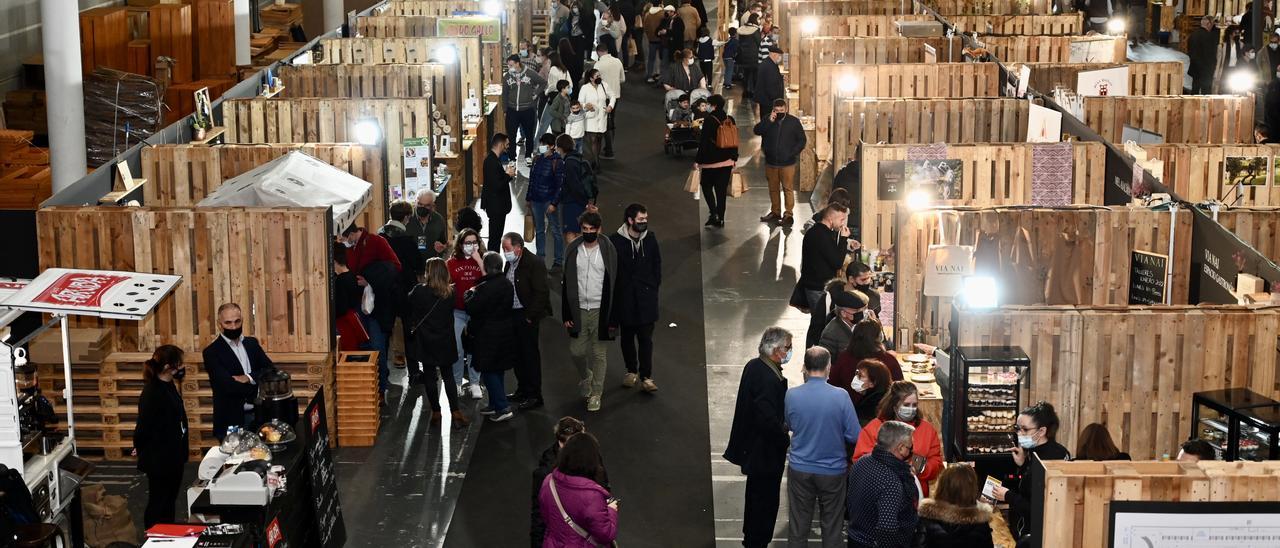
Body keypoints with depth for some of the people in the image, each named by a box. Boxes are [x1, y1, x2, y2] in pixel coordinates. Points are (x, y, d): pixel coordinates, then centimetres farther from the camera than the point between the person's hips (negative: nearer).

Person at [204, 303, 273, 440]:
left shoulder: (252, 343, 10)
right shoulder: (212, 352, -8)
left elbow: (271, 370, 3)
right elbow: (229, 386, -18)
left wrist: (249, 378, -14)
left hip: (259, 414, 5)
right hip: (232, 421, -5)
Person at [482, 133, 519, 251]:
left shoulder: (493, 159, 10)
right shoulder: (492, 162, -22)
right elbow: (497, 186, -27)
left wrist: (507, 174, 3)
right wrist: (508, 175, -15)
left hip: (497, 205, 11)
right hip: (496, 206, -11)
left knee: (496, 236, 17)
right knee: (495, 237, -3)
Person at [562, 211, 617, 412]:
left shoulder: (608, 251, -6)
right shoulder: (573, 251, 1)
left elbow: (614, 285, -4)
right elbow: (566, 284, 5)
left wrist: (613, 318, -8)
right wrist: (566, 314, 1)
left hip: (600, 310, -2)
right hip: (578, 310, 3)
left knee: (599, 354, 3)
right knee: (577, 350, 7)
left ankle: (596, 394, 16)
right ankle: (585, 377, 37)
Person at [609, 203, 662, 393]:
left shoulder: (650, 238, -1)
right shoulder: (615, 241, -11)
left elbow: (657, 264, 10)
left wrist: (654, 286, 6)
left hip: (646, 298, 1)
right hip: (625, 298, -1)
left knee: (646, 338, -1)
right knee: (627, 337, 13)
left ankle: (646, 377, 5)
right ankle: (631, 370, 29)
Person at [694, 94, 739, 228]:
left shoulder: (709, 120, -13)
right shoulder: (730, 120, 4)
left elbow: (703, 142, -13)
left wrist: (697, 160, -8)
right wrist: (734, 158, 19)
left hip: (711, 161, -5)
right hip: (727, 161, 5)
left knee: (707, 186, 10)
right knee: (722, 189, 10)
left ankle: (713, 213, -6)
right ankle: (720, 218, 12)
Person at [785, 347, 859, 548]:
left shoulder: (792, 395, -11)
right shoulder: (840, 396, -17)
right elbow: (854, 436, -11)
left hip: (800, 470, 1)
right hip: (832, 471, -1)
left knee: (798, 526, 13)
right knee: (831, 528, 14)